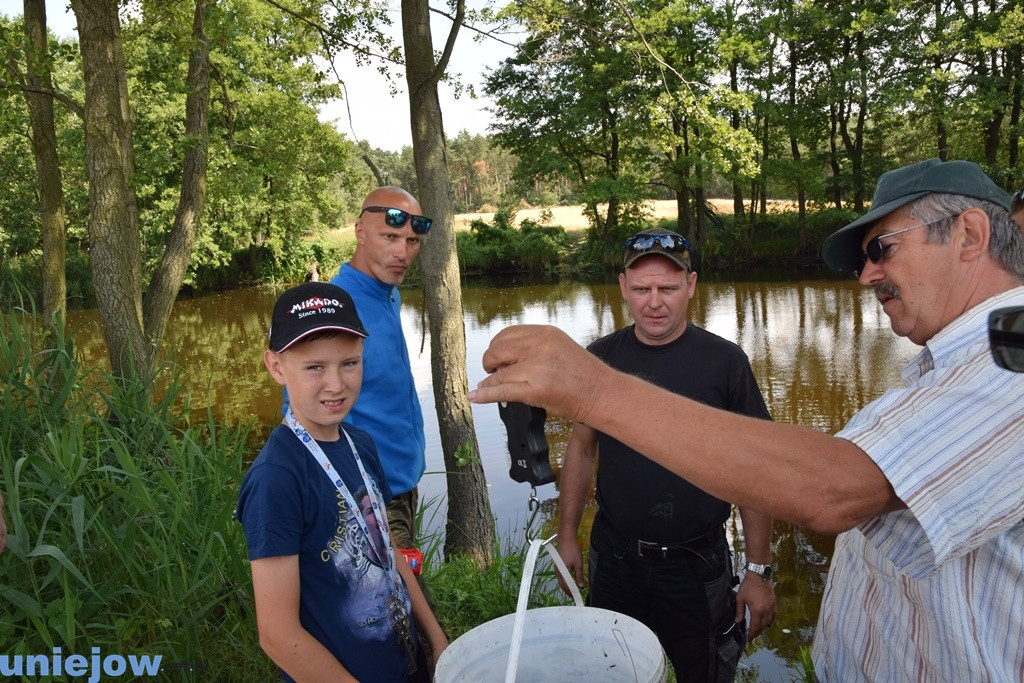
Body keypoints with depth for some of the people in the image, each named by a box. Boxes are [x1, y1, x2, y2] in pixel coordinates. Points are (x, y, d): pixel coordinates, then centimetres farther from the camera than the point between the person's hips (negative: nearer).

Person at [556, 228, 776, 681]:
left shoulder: (724, 361, -9)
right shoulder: (600, 358, -2)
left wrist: (759, 571, -6)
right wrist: (567, 535, 6)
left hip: (697, 564, -2)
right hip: (614, 558, 2)